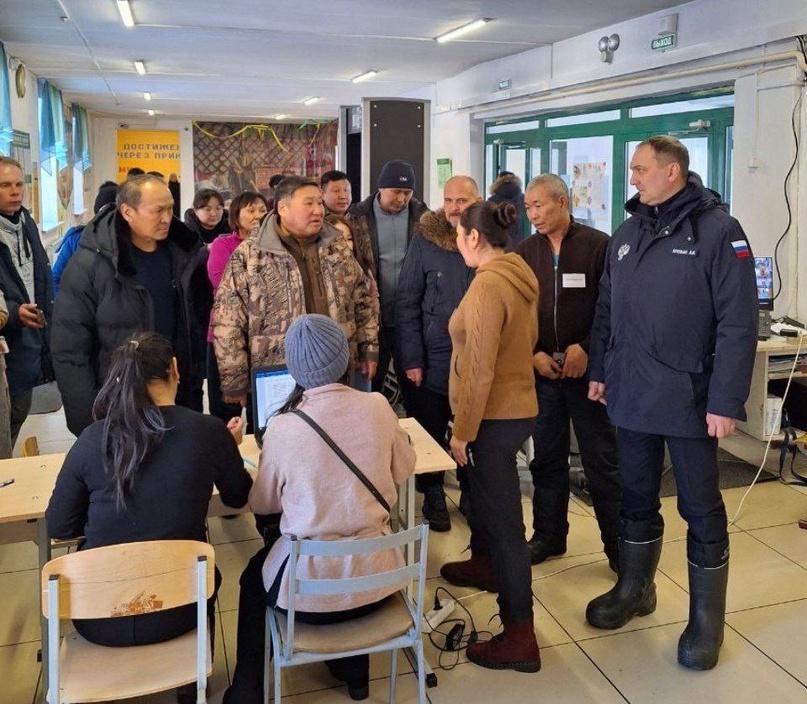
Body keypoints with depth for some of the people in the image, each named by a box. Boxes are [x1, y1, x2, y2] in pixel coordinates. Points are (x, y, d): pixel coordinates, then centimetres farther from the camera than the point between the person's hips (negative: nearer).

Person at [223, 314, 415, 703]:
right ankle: (353, 670, 49)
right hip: (374, 576, 3)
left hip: (312, 585, -2)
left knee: (254, 577, 30)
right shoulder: (377, 407, -11)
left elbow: (262, 503, 0)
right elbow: (403, 469, 8)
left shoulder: (283, 427, -17)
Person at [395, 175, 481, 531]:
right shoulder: (425, 240, -4)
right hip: (433, 362, -1)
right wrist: (412, 359, -8)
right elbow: (406, 304, -4)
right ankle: (433, 496, 29)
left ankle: (471, 492, 32)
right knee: (430, 434, 10)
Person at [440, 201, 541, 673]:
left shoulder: (488, 285, -22)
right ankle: (484, 564, 53)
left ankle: (520, 637, 6)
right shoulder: (521, 275, 6)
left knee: (504, 519, -3)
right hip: (519, 403, 10)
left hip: (496, 416, -10)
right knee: (483, 491, 29)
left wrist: (462, 431, -15)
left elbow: (479, 369, -23)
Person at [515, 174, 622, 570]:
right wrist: (533, 354, -5)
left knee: (603, 462, 3)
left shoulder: (598, 246, -5)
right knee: (547, 459, 14)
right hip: (541, 371, 4)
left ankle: (619, 545, 16)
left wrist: (586, 349, -15)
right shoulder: (524, 253, 7)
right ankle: (548, 535, 28)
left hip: (588, 370, -4)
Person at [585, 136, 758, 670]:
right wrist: (599, 370, 12)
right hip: (632, 395, 6)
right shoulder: (627, 234, 9)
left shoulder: (718, 230, -11)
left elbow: (738, 322, -15)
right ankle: (635, 589, 37)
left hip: (689, 398, -5)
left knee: (701, 509, 8)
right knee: (637, 499, 18)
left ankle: (707, 618, 24)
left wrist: (726, 401, -18)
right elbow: (607, 309, 15)